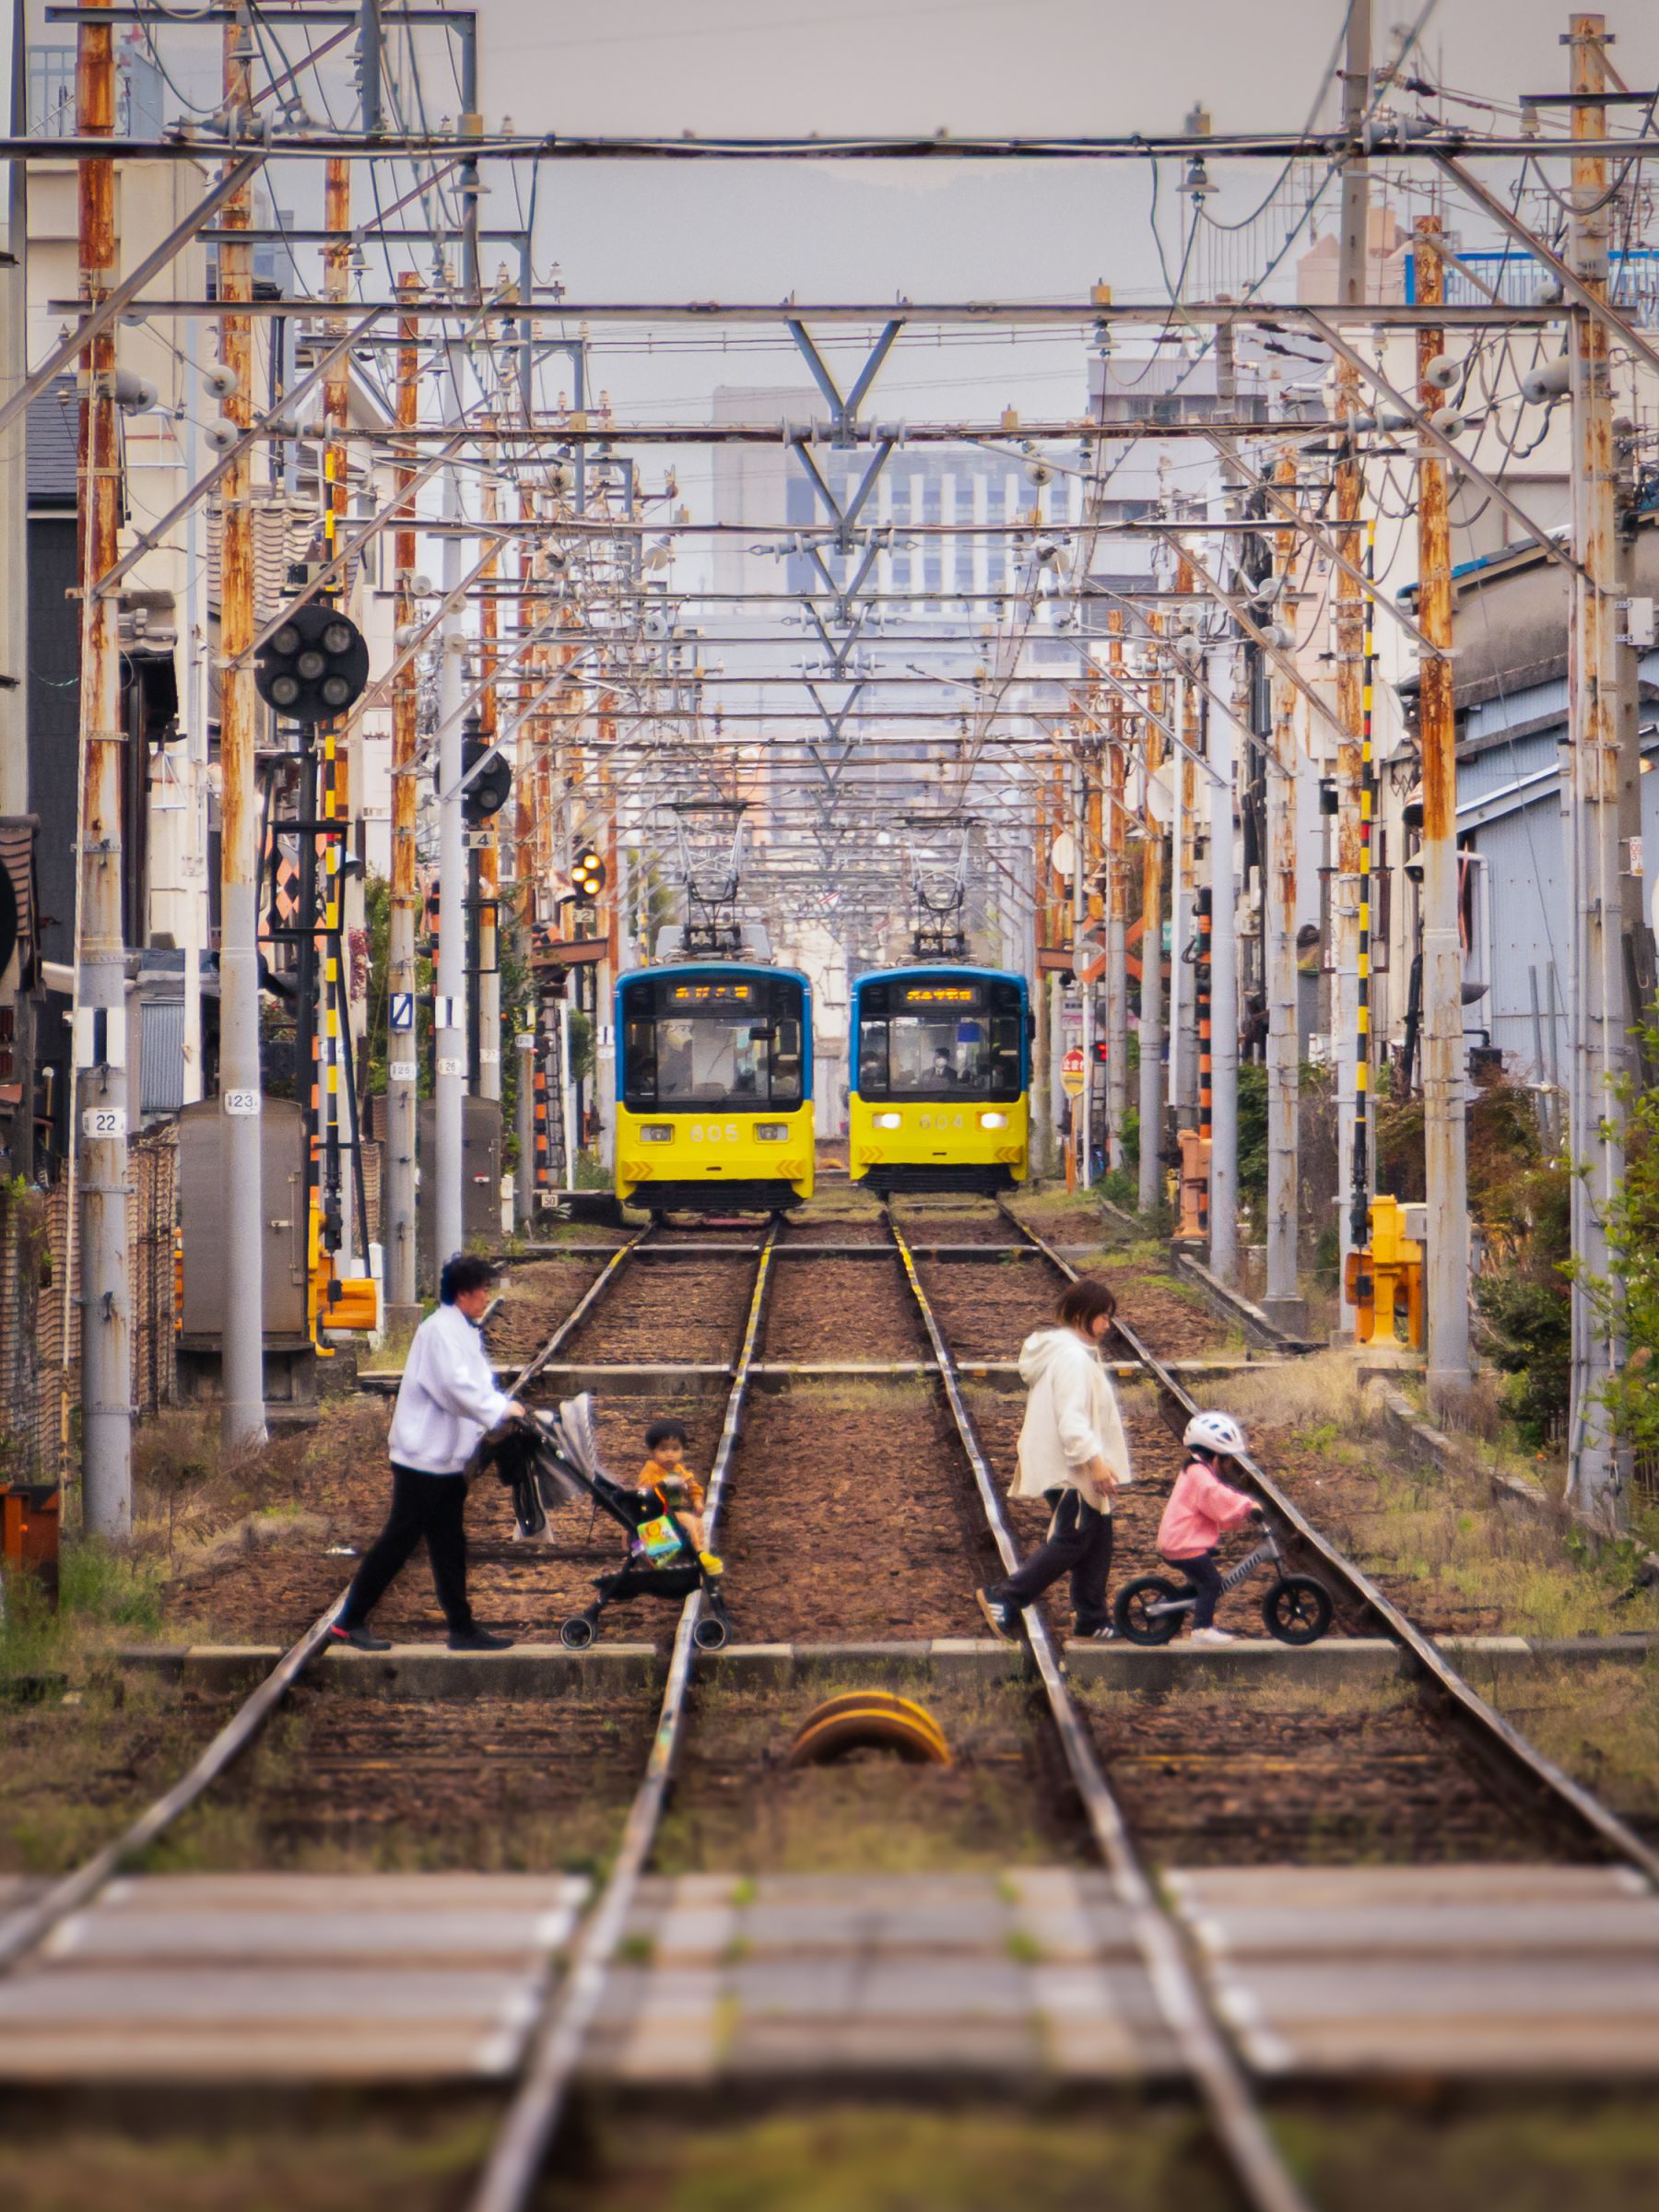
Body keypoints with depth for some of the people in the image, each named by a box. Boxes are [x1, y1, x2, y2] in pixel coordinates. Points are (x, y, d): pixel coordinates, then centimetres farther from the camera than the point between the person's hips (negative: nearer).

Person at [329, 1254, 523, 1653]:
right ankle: (349, 1620, 2)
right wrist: (502, 1410, -20)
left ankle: (462, 1628, 14)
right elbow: (457, 1386, -26)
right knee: (398, 1539, -4)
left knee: (449, 1546, 11)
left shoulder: (462, 1331, 15)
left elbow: (476, 1384, 16)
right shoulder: (440, 1330, -17)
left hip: (447, 1457, 10)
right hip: (424, 1456, -10)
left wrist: (505, 1406, 1)